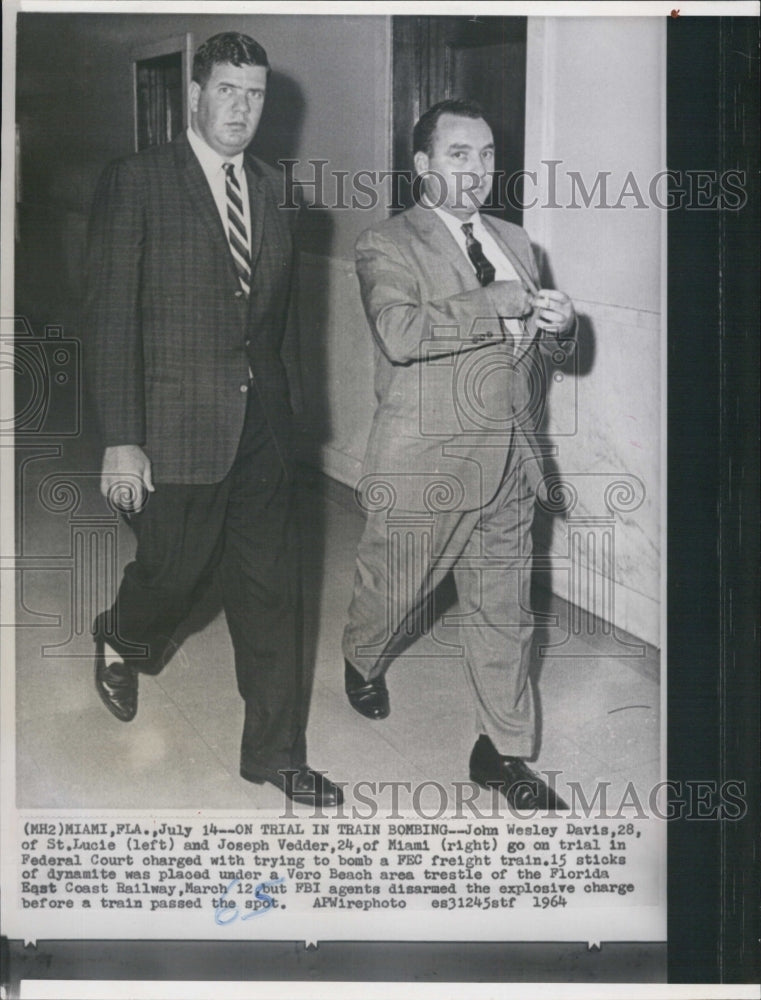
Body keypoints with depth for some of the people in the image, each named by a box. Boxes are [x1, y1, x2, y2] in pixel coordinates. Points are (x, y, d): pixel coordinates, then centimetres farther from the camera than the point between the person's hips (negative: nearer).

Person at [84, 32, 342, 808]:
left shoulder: (271, 191, 9)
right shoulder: (136, 183, -9)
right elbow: (109, 316, -13)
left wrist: (282, 405, 11)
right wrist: (120, 440, -17)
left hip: (260, 423, 5)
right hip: (177, 424, -5)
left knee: (271, 586, 8)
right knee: (174, 572, 9)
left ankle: (275, 752, 21)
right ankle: (120, 643, 45)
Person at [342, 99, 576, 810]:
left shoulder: (514, 242, 14)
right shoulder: (386, 246, -8)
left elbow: (541, 342, 20)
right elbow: (400, 332, -26)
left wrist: (558, 326, -4)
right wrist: (494, 303, -24)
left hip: (510, 461, 5)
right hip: (427, 462, -5)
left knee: (502, 608, 9)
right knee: (395, 588, 12)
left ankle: (503, 752, 21)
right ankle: (362, 661, 46)